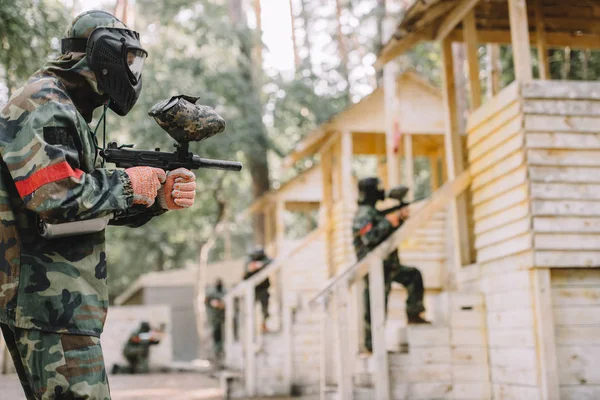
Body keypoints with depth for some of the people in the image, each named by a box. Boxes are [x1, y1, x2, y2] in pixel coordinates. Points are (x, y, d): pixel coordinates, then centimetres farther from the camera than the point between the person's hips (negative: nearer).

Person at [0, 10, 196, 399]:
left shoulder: (66, 110, 20)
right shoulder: (42, 104, -12)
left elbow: (98, 204, 19)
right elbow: (55, 196, -26)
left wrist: (158, 198, 3)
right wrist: (129, 184, -13)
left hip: (53, 303, 11)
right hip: (48, 301, -11)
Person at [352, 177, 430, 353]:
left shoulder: (373, 212, 17)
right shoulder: (364, 214, -14)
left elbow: (389, 232, 25)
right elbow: (370, 237, -29)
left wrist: (400, 218, 9)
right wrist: (388, 221, -21)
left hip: (387, 265, 10)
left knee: (414, 275, 13)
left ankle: (413, 314, 14)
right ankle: (372, 344, 3)